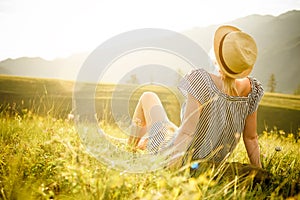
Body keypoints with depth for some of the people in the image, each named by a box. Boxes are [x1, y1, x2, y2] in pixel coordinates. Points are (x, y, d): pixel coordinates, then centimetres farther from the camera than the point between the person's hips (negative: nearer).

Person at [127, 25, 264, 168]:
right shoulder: (252, 90, -16)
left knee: (148, 96, 22)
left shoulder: (201, 80, -31)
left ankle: (133, 145, 45)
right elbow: (251, 138, -9)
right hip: (213, 161, 5)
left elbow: (187, 133, -32)